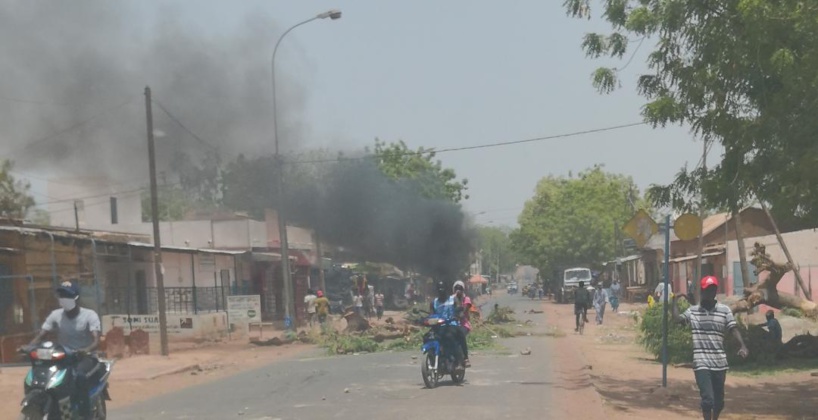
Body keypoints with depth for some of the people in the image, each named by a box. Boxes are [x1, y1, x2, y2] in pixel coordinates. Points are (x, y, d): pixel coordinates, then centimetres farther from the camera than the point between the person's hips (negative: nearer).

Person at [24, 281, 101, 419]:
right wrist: (28, 348, -26)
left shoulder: (90, 315, -9)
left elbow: (96, 340, -22)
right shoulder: (56, 315, 2)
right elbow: (40, 336, -4)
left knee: (80, 376, -38)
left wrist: (86, 350, -46)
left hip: (85, 357, -4)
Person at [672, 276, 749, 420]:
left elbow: (733, 329, -6)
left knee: (719, 400, 13)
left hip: (719, 362, 2)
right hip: (701, 363, -2)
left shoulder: (724, 310, 3)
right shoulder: (692, 311, 5)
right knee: (707, 399, -13)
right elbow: (677, 318, -9)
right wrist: (675, 300, 2)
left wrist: (743, 346, -22)